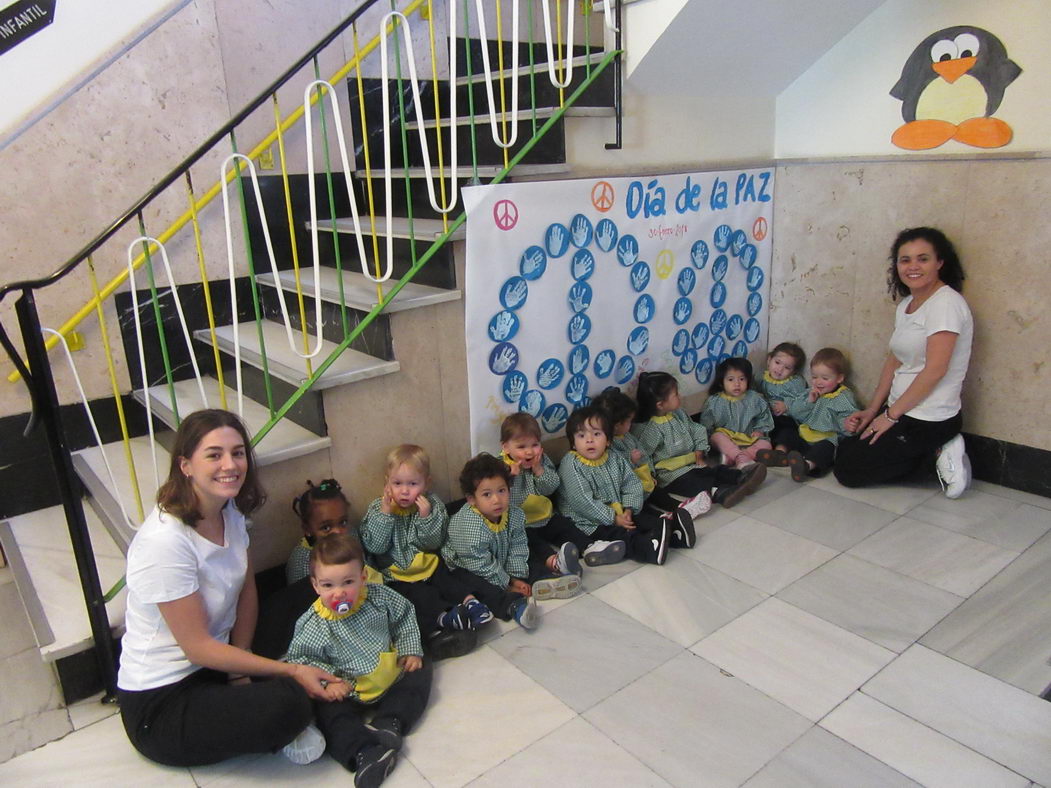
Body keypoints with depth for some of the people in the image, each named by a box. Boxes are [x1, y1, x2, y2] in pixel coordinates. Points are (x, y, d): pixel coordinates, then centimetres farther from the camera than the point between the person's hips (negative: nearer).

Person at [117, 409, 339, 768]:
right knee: (290, 701, -27)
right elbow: (198, 647, -23)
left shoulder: (230, 510, -4)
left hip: (215, 660, 7)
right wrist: (291, 671, -19)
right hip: (159, 703, -7)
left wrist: (240, 670, -6)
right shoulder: (165, 542, -28)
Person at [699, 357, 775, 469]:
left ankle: (730, 458, -42)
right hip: (726, 440, -1)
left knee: (766, 444, -24)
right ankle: (743, 460, -51)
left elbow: (764, 417, 16)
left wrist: (760, 430, 0)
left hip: (749, 439, 2)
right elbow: (706, 424, 4)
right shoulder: (714, 401, -1)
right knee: (717, 436, -32)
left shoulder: (755, 399, 4)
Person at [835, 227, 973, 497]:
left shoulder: (946, 304, -18)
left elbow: (935, 370, -22)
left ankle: (938, 454, 1)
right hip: (901, 410, 9)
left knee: (847, 471, -4)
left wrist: (890, 415, -16)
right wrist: (871, 411, 6)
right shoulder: (906, 303, 9)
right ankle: (936, 451, 11)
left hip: (926, 421, -9)